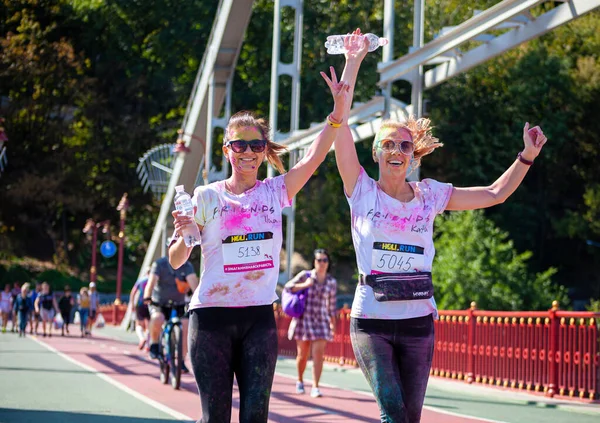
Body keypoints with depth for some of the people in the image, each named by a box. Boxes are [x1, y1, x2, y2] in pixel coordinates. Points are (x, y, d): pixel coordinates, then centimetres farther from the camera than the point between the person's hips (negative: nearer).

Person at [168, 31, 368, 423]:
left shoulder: (277, 192, 6)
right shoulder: (206, 196, 2)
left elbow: (318, 152, -5)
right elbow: (176, 261, 4)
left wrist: (340, 105, -16)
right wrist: (183, 234, -17)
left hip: (259, 317, 2)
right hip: (212, 315, -2)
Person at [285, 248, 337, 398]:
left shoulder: (332, 282, 5)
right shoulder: (305, 275, -1)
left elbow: (332, 304, 13)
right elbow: (288, 287, -4)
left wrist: (333, 323, 12)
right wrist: (304, 285, -17)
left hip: (321, 321, 1)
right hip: (304, 319, -1)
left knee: (318, 354, -11)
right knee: (303, 354, 7)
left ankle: (315, 387, -12)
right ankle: (300, 381, 30)